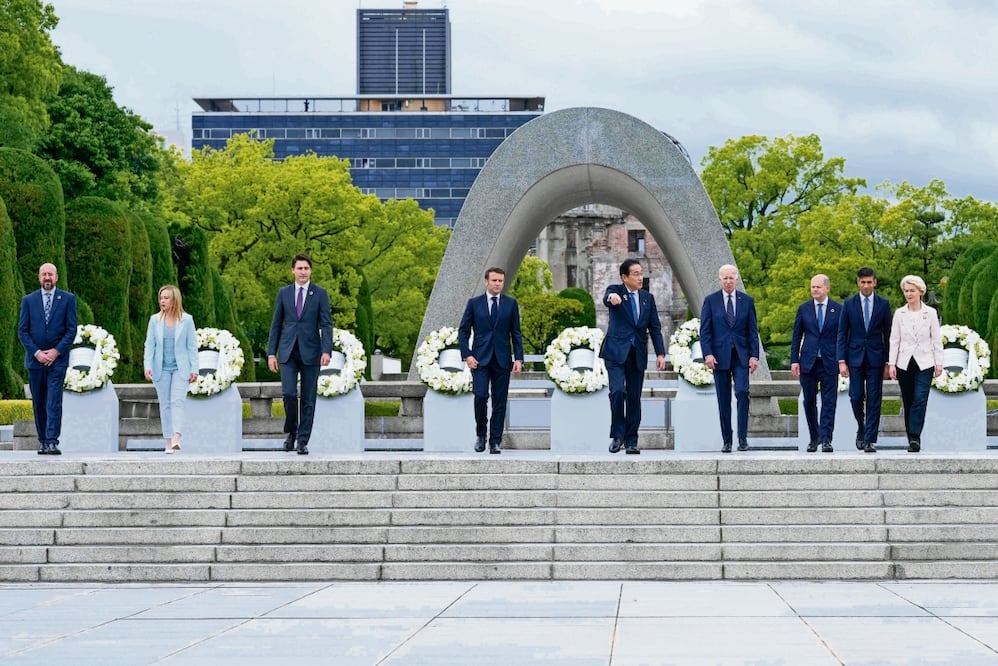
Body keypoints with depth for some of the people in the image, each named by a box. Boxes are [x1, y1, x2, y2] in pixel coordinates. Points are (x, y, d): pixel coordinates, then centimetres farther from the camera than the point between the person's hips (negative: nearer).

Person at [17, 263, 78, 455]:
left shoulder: (68, 299, 4)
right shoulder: (28, 300, 8)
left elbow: (71, 330, 0)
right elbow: (22, 331, 4)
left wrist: (56, 351, -10)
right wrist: (36, 352, -8)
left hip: (57, 359, -2)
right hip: (35, 359, 2)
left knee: (54, 402, -11)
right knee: (38, 403, 7)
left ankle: (52, 442, -15)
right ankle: (42, 441, 16)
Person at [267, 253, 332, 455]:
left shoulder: (320, 294, 3)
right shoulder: (284, 293, 9)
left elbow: (326, 324, -3)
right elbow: (276, 324, 11)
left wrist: (327, 351, -16)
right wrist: (271, 353, 5)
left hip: (310, 352, -1)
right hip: (288, 352, 1)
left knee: (308, 399, 1)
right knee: (289, 393, -12)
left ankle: (303, 441, 8)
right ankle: (291, 431, 11)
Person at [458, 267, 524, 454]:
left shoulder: (511, 304, 8)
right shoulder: (474, 303, 5)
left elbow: (516, 333, 9)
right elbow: (463, 331, 6)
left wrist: (519, 358, 0)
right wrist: (467, 355, -6)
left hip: (502, 360, 1)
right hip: (480, 359, -1)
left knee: (499, 402, 0)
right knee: (481, 396, -15)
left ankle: (495, 441, 6)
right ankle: (480, 433, 7)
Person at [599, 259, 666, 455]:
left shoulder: (648, 298, 12)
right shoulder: (615, 291, -1)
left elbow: (655, 327, 12)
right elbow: (607, 298, -26)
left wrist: (660, 353, 2)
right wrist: (611, 297, -51)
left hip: (638, 354, 4)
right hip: (616, 352, -4)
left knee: (634, 398, 5)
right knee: (618, 391, -20)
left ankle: (631, 441, 12)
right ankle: (617, 434, -6)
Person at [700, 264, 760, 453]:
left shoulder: (747, 301, 7)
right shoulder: (710, 301, 4)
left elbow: (753, 330, 7)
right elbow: (705, 330, 1)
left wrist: (754, 355, -2)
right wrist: (708, 354, -11)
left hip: (741, 355, 0)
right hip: (720, 355, 0)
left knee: (742, 392, -15)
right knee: (723, 399, 3)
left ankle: (743, 437, -10)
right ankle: (726, 441, 9)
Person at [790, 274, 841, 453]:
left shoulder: (838, 309, 2)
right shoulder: (804, 309, 6)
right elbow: (796, 336, 8)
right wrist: (794, 360, 1)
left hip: (829, 362, -2)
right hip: (808, 362, 2)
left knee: (829, 402, -5)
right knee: (809, 402, 7)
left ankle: (826, 440, -5)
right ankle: (814, 438, 18)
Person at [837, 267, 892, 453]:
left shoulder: (883, 304, 4)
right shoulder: (849, 303, 3)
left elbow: (888, 334, 5)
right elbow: (842, 334, 3)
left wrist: (888, 362, 0)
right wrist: (842, 361, -6)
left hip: (876, 358, 0)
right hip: (855, 358, 0)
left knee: (874, 401, -3)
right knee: (856, 398, 0)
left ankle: (870, 440, -1)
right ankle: (861, 429, 26)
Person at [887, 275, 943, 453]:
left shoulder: (930, 313, 2)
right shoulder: (899, 313, 5)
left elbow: (936, 340, 4)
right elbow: (894, 340, 5)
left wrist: (939, 363, 0)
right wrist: (891, 363, -1)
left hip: (924, 364, -2)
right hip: (904, 364, 2)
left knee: (920, 400, -15)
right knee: (908, 403, 4)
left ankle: (915, 438, -20)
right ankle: (913, 440, 11)